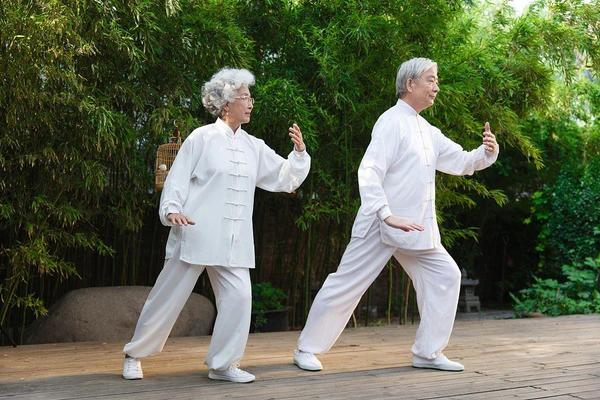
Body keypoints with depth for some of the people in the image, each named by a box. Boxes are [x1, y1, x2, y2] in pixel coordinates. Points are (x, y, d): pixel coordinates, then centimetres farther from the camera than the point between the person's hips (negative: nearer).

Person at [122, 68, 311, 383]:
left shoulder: (254, 147, 10)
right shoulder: (202, 138, -4)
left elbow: (285, 179, 12)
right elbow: (177, 179, -4)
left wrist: (299, 152, -3)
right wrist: (171, 210, -20)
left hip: (233, 241, 4)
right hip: (195, 234, -4)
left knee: (238, 297, -7)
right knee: (168, 298, 4)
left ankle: (223, 363, 9)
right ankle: (134, 355, 23)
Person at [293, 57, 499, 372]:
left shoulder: (428, 131, 14)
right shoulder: (392, 122, -12)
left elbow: (460, 161, 17)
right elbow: (369, 173, -22)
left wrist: (487, 152, -4)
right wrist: (387, 215, -31)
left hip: (416, 228, 8)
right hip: (382, 224, -8)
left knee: (445, 276, 4)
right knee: (347, 284, -2)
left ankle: (428, 352, 13)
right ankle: (307, 349, 11)